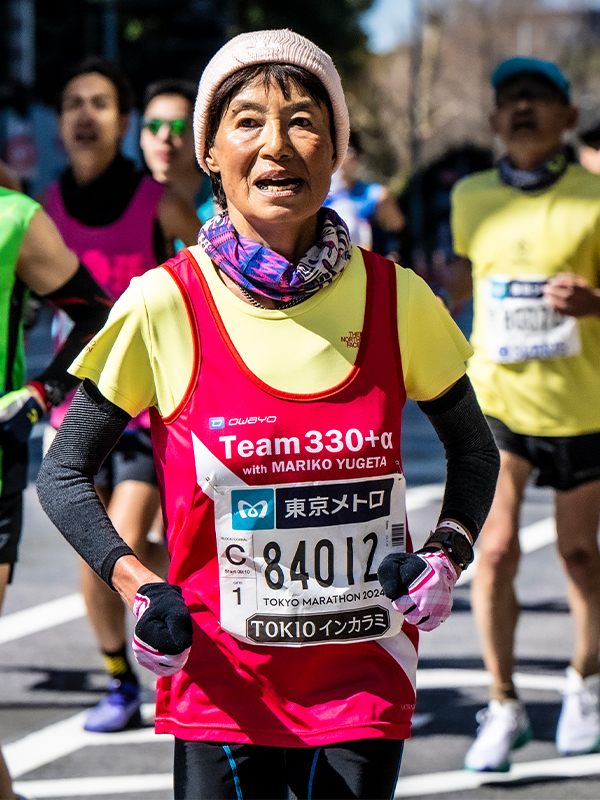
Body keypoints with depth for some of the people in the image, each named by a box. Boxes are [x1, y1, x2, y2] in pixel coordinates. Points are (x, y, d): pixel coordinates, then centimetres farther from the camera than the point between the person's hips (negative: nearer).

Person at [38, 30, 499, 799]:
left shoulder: (395, 300, -1)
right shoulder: (164, 305, -7)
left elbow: (474, 450, 15)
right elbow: (63, 470, 2)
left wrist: (447, 554, -4)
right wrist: (136, 586, -13)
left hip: (364, 686, 2)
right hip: (222, 688, -1)